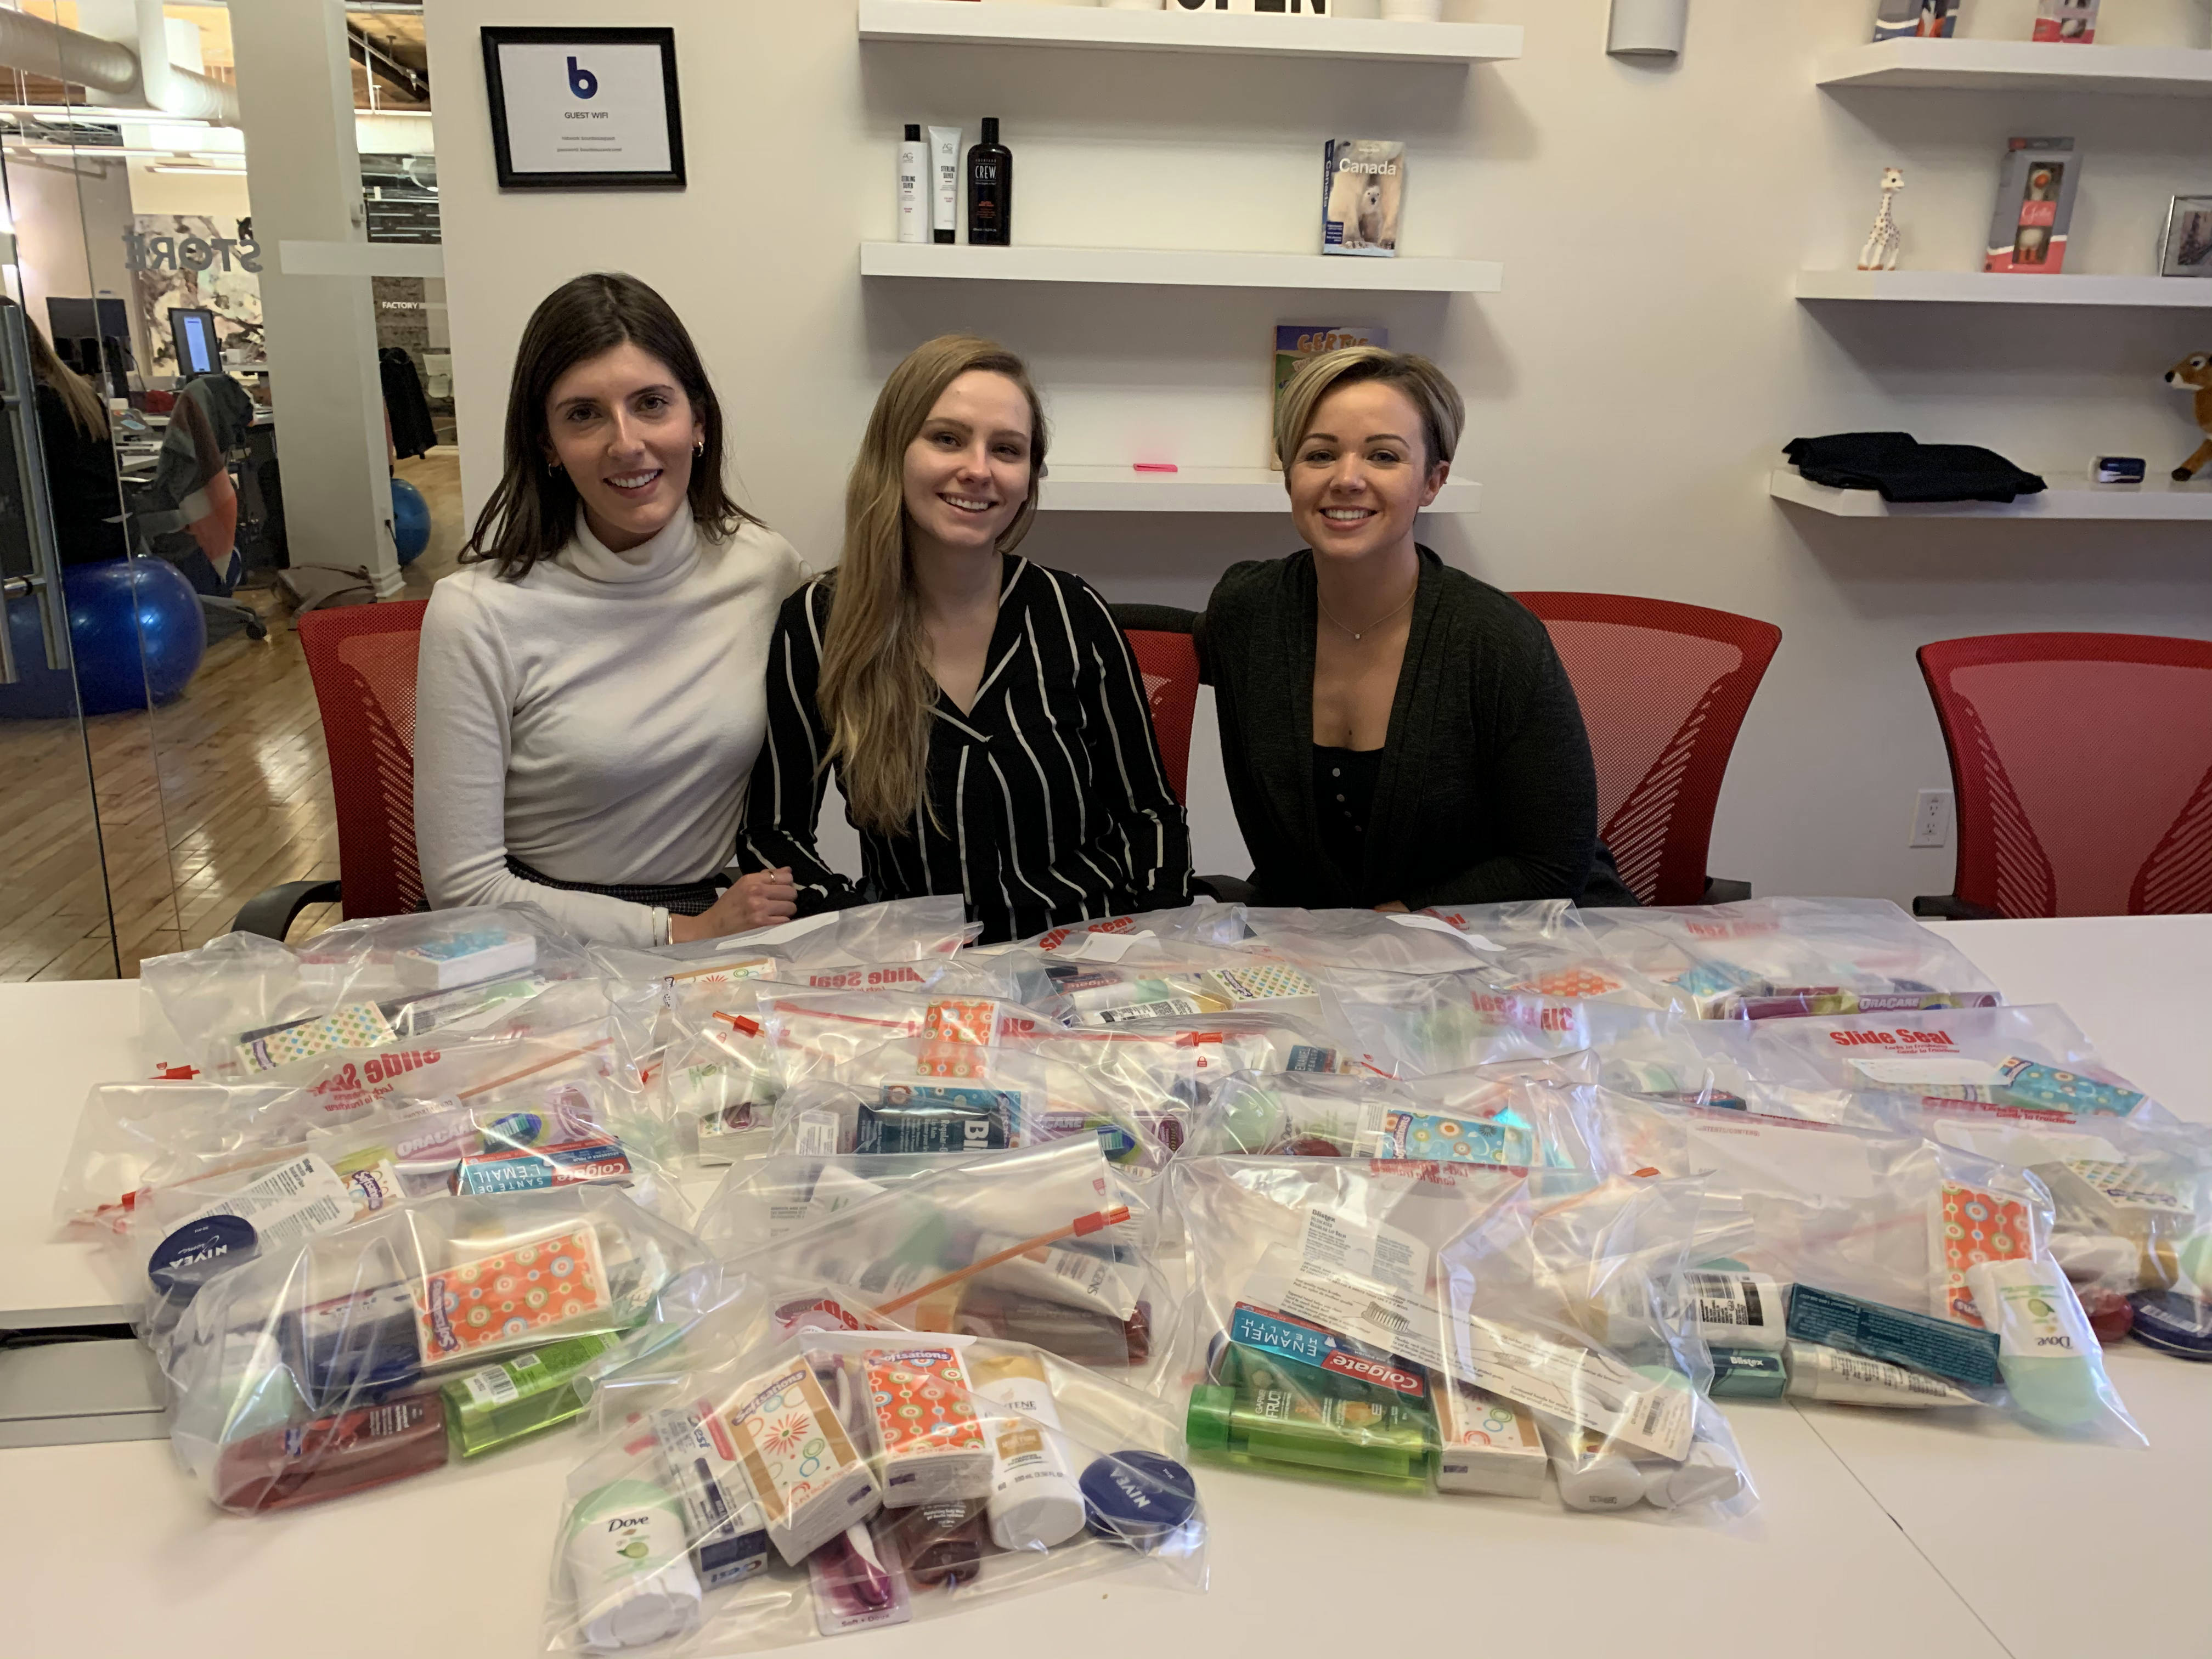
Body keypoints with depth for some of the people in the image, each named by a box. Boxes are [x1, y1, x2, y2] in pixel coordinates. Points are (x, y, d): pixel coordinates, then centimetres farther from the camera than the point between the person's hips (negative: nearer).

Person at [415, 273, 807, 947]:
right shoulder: (477, 614, -12)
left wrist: (762, 916, -5)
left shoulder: (770, 570, -2)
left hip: (730, 920, 2)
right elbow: (463, 888, -10)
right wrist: (682, 933, -13)